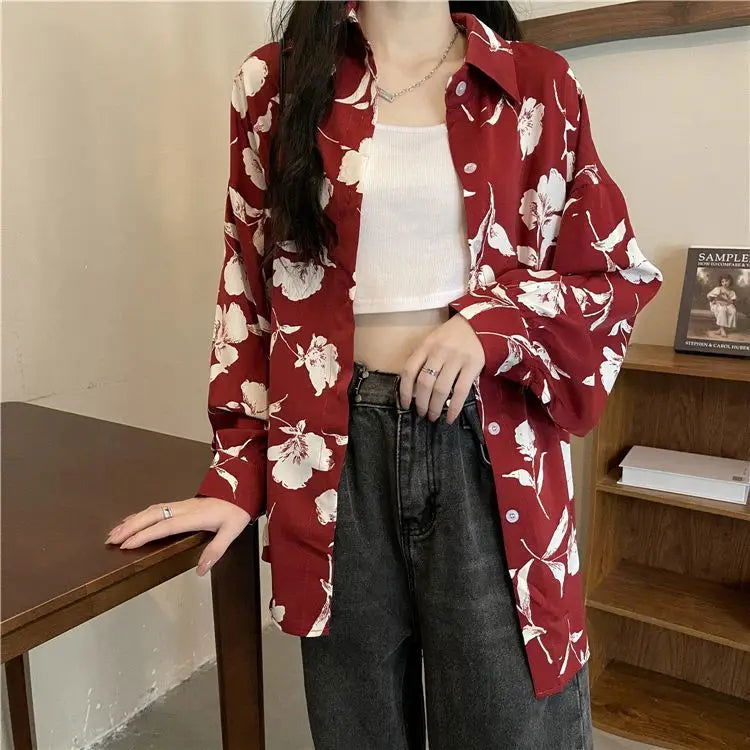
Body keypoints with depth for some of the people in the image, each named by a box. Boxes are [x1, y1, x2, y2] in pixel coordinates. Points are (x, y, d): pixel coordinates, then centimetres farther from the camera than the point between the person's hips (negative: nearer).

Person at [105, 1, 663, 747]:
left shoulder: (536, 83, 5)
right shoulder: (276, 83, 6)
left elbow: (619, 271, 8)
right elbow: (248, 293, 6)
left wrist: (490, 323, -11)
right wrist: (237, 476, 2)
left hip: (489, 445, 0)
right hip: (340, 447, 1)